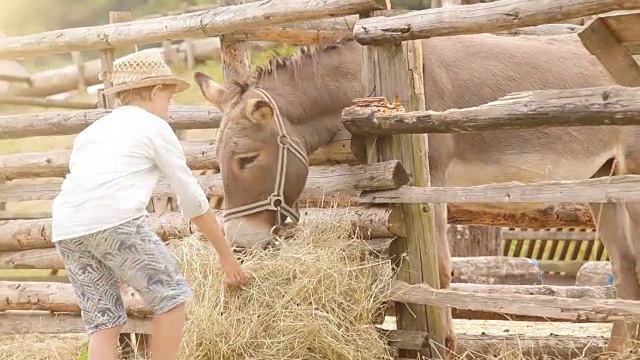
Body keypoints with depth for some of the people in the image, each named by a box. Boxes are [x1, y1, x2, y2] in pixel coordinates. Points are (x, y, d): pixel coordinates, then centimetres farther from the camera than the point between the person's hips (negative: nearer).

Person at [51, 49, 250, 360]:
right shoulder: (154, 126, 13)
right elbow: (191, 199, 14)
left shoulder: (91, 131, 30)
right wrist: (226, 255, 22)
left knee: (103, 323, 13)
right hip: (116, 221, -6)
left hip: (65, 231, 6)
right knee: (171, 296, 9)